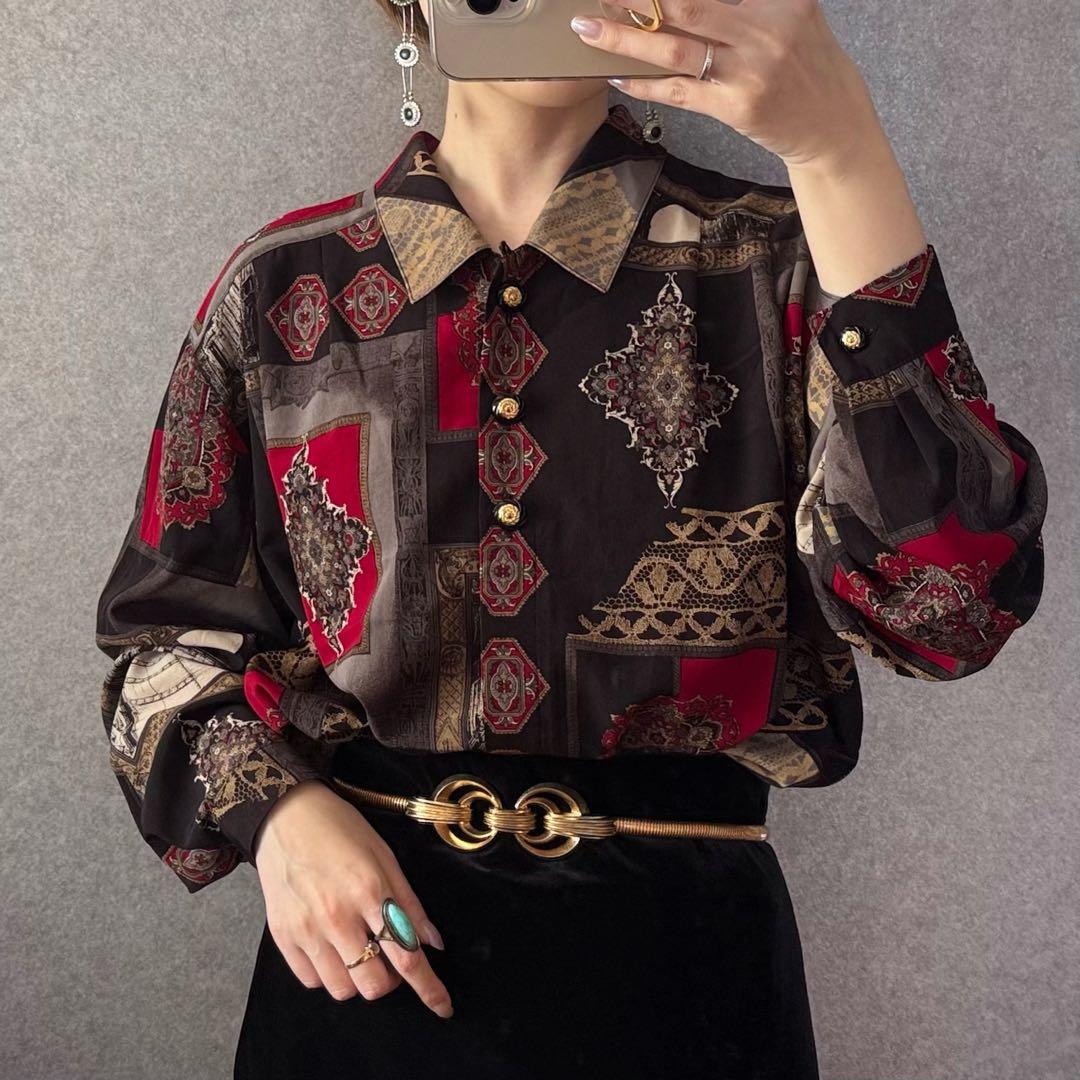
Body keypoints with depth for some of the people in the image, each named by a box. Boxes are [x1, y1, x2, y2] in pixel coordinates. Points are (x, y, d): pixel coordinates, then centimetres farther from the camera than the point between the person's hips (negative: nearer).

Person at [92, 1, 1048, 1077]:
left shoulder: (774, 261, -5)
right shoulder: (283, 289, 1)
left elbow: (944, 604, -20)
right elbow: (167, 624, 8)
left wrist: (840, 148, -26)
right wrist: (274, 809, -12)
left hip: (677, 940, 0)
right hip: (356, 951, 2)